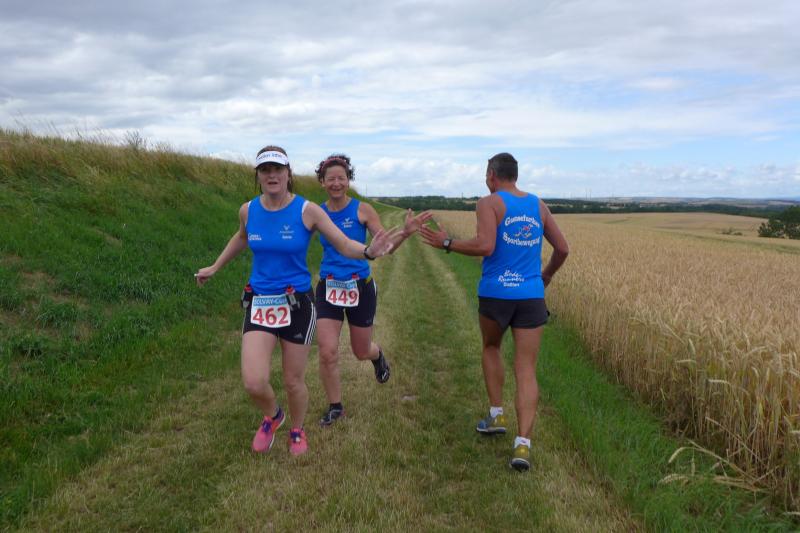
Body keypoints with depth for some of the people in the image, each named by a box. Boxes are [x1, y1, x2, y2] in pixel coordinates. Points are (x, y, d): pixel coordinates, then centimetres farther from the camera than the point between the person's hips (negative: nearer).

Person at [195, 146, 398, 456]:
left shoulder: (307, 210, -10)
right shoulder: (248, 210, 0)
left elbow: (344, 246, -10)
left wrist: (369, 252, -31)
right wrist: (215, 268, 30)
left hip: (297, 304, -2)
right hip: (259, 303, 2)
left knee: (294, 382, 9)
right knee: (253, 383, -11)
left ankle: (297, 431, 41)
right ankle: (272, 416, 25)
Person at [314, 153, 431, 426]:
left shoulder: (362, 210, -8)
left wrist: (405, 233, -27)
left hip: (360, 287, -1)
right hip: (328, 288, 2)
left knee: (361, 352, 13)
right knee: (327, 353, -7)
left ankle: (377, 355, 52)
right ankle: (335, 407, 16)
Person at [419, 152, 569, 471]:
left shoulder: (489, 203, -3)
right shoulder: (538, 206, 12)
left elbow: (485, 246, -18)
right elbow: (562, 249, 15)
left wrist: (446, 243, -7)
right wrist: (547, 276, 31)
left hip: (495, 294, -3)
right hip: (531, 297, 3)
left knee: (491, 348, 26)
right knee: (526, 371, 3)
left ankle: (496, 415, 25)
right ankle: (523, 444, -7)